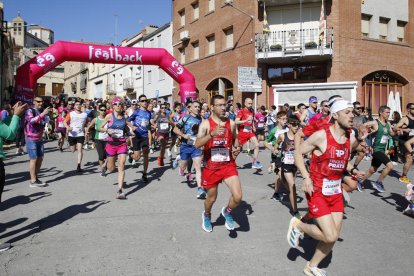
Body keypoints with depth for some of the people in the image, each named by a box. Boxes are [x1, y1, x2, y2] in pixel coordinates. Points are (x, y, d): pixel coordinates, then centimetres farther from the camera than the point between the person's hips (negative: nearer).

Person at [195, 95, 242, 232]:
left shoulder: (231, 123, 2)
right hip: (211, 167, -2)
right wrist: (212, 133, -34)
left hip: (229, 165, 2)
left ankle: (227, 212, 22)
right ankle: (207, 215, 49)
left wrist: (237, 148, -2)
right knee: (211, 198, 15)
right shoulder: (206, 124, -8)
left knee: (238, 197, -12)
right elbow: (197, 144, -21)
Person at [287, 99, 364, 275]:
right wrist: (306, 178, -19)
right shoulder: (321, 136, -17)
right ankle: (298, 225, 15)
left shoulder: (351, 139, 3)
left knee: (333, 236, 10)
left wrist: (352, 170, -1)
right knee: (330, 236, -12)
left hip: (336, 191, 7)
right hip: (318, 191, -7)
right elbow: (298, 153, -9)